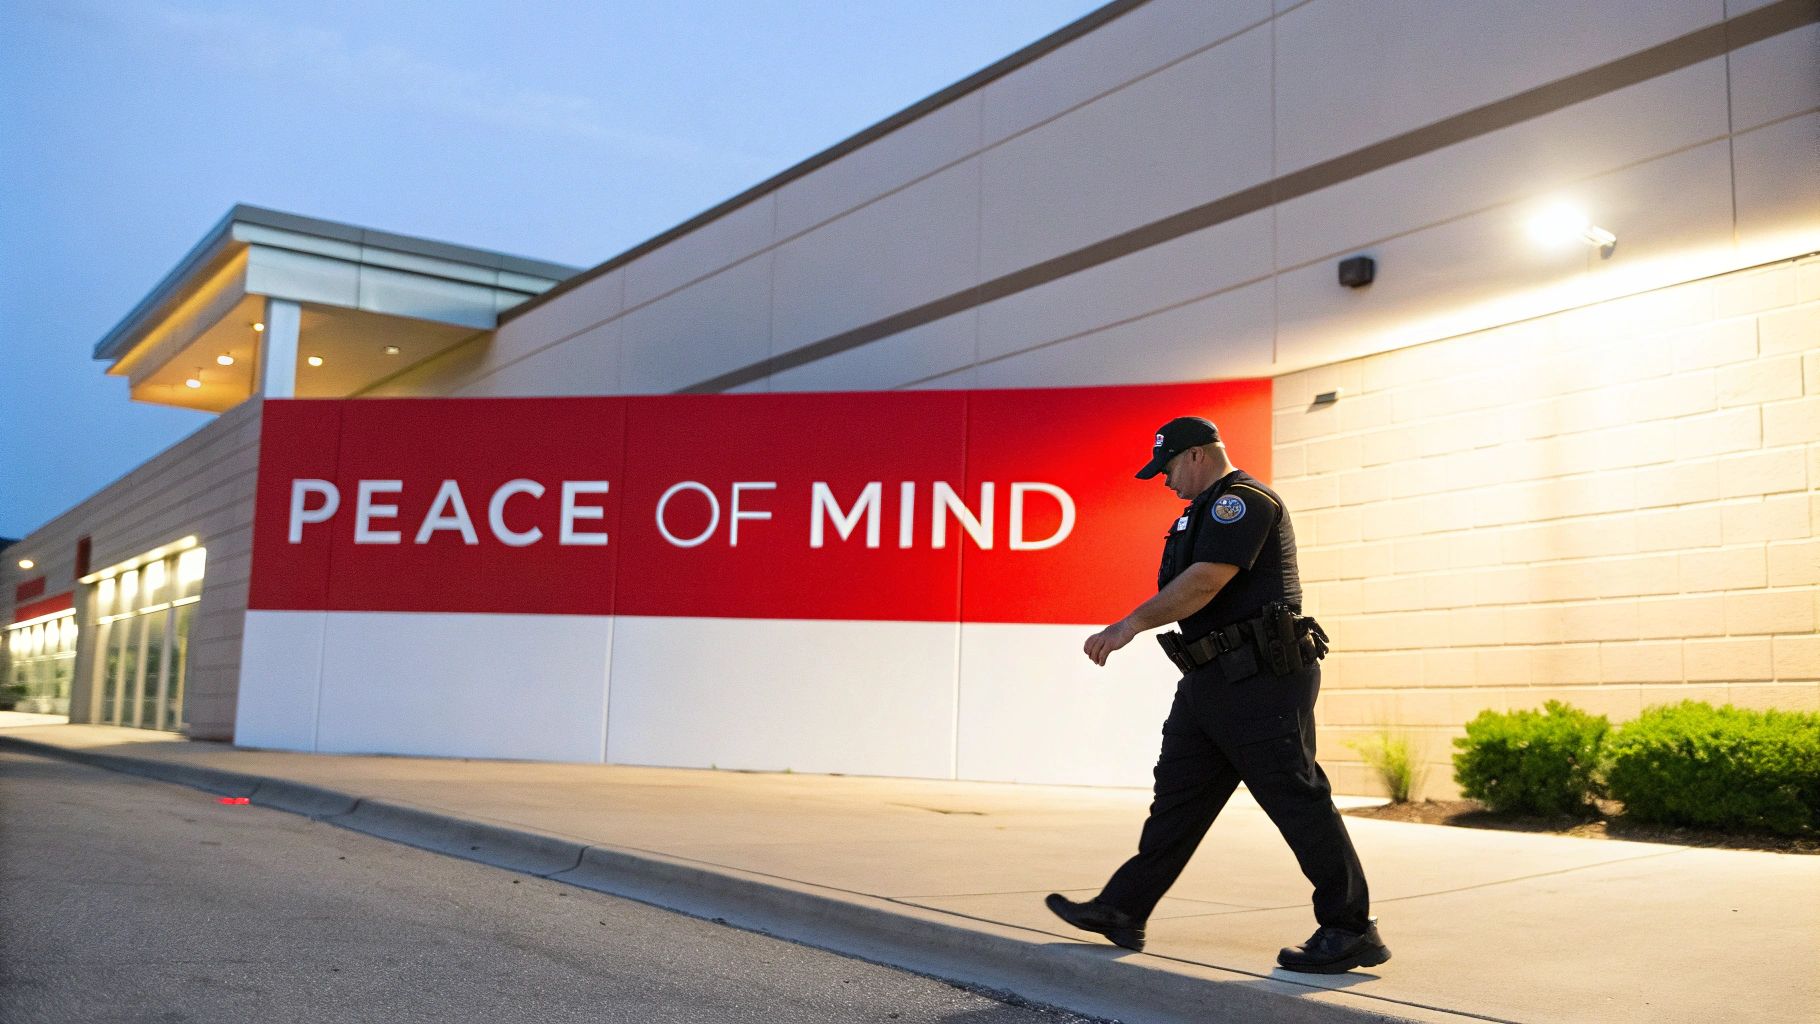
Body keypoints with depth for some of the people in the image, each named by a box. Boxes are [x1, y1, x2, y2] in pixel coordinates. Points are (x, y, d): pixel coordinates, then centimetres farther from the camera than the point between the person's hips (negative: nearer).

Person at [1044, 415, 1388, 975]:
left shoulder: (1241, 500, -11)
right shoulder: (1212, 509, 22)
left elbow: (1205, 581, -22)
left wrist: (1131, 624, -18)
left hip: (1260, 679, -11)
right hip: (1213, 680, 11)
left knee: (1297, 799, -6)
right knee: (1177, 792, 9)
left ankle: (1352, 932, 3)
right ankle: (1122, 911, 13)